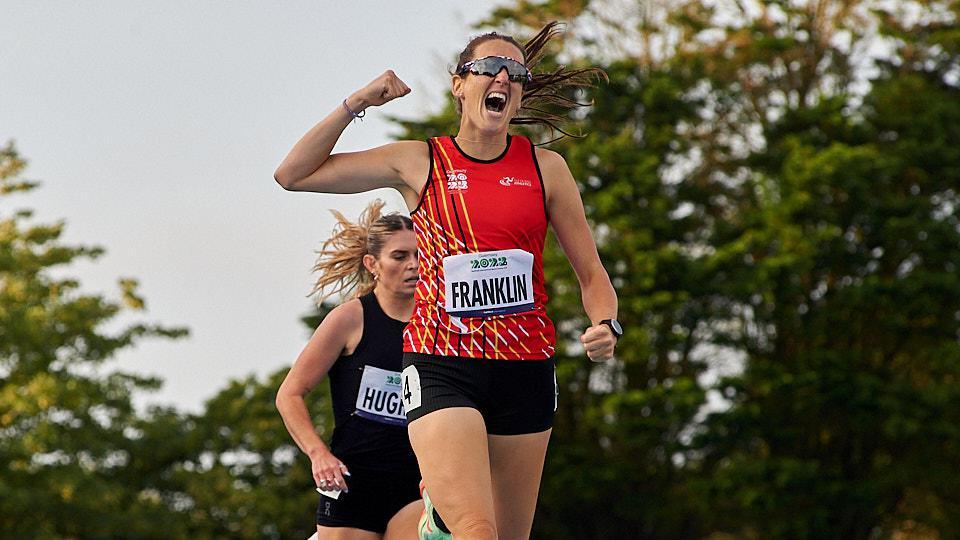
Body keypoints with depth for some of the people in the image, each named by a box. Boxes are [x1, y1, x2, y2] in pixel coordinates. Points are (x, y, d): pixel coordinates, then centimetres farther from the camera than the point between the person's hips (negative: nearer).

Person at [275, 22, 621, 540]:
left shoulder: (545, 167, 7)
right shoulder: (419, 162, 4)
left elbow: (591, 273, 11)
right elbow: (293, 174, 7)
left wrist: (605, 325, -9)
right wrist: (356, 104, 0)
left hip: (526, 369, 3)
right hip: (441, 368, -3)